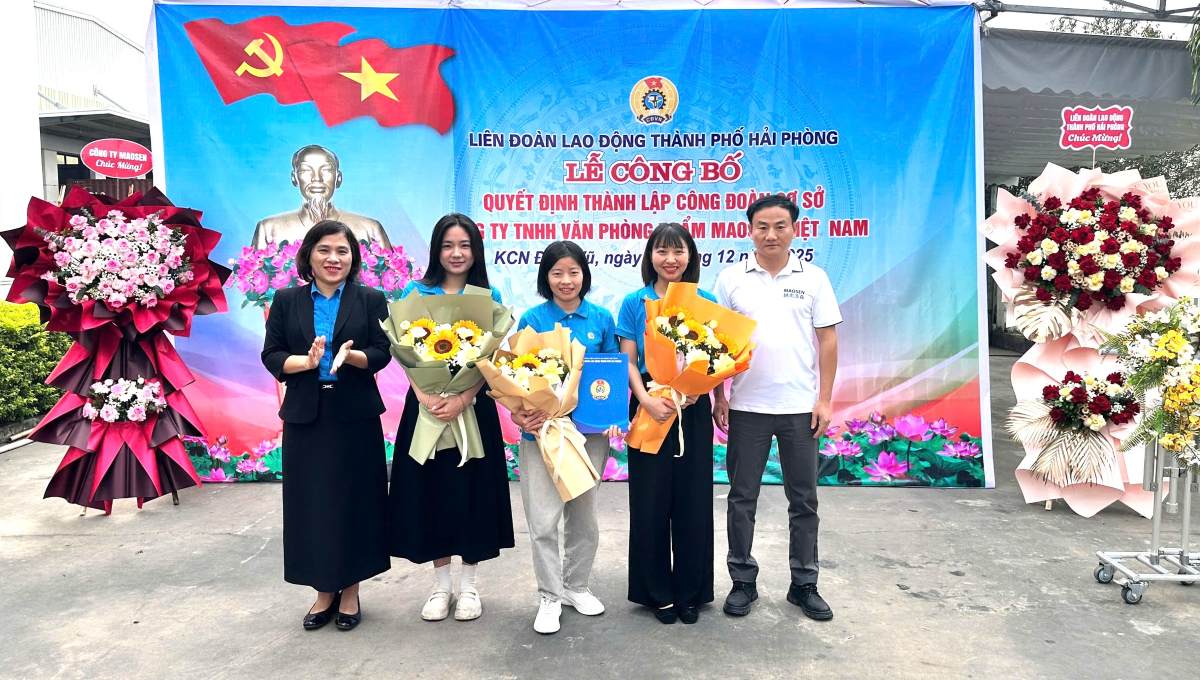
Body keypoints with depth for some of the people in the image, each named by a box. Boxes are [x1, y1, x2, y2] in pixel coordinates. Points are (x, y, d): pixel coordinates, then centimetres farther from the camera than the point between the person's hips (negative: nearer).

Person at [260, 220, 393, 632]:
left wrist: (351, 356, -23)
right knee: (311, 504, 5)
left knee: (355, 501, 4)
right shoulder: (287, 301, 7)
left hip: (355, 417, -1)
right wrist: (306, 361, -17)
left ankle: (350, 590, 19)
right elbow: (271, 355, 2)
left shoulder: (371, 300, 4)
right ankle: (324, 591, 20)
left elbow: (382, 352, -3)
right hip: (305, 417, 1)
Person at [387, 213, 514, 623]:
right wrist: (426, 397, -17)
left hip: (473, 408, -1)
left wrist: (463, 400, -17)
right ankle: (441, 583, 21)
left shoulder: (489, 297, 3)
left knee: (470, 490, 4)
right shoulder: (416, 292, 4)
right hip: (425, 406, 1)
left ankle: (468, 583, 20)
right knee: (430, 490, 6)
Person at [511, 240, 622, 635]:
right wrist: (521, 413, -18)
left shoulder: (601, 319, 4)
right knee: (543, 519, -1)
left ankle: (576, 586, 31)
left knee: (583, 514, 13)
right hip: (542, 428, -2)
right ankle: (549, 596, 15)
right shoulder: (532, 319, -1)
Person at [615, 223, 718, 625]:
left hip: (693, 410, 1)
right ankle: (657, 593, 19)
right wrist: (646, 399, -16)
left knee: (693, 501, 6)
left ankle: (690, 593, 21)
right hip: (649, 407, -1)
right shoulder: (634, 303, 3)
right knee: (650, 501, 4)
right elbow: (628, 362, 0)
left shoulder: (705, 301, 5)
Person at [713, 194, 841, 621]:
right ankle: (742, 582, 21)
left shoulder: (813, 278, 3)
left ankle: (804, 584, 23)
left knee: (803, 500, 9)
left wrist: (825, 399, -2)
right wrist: (719, 397, -1)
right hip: (747, 407, 0)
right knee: (742, 498, 7)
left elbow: (828, 341, 4)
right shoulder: (731, 279, 2)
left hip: (800, 407, 1)